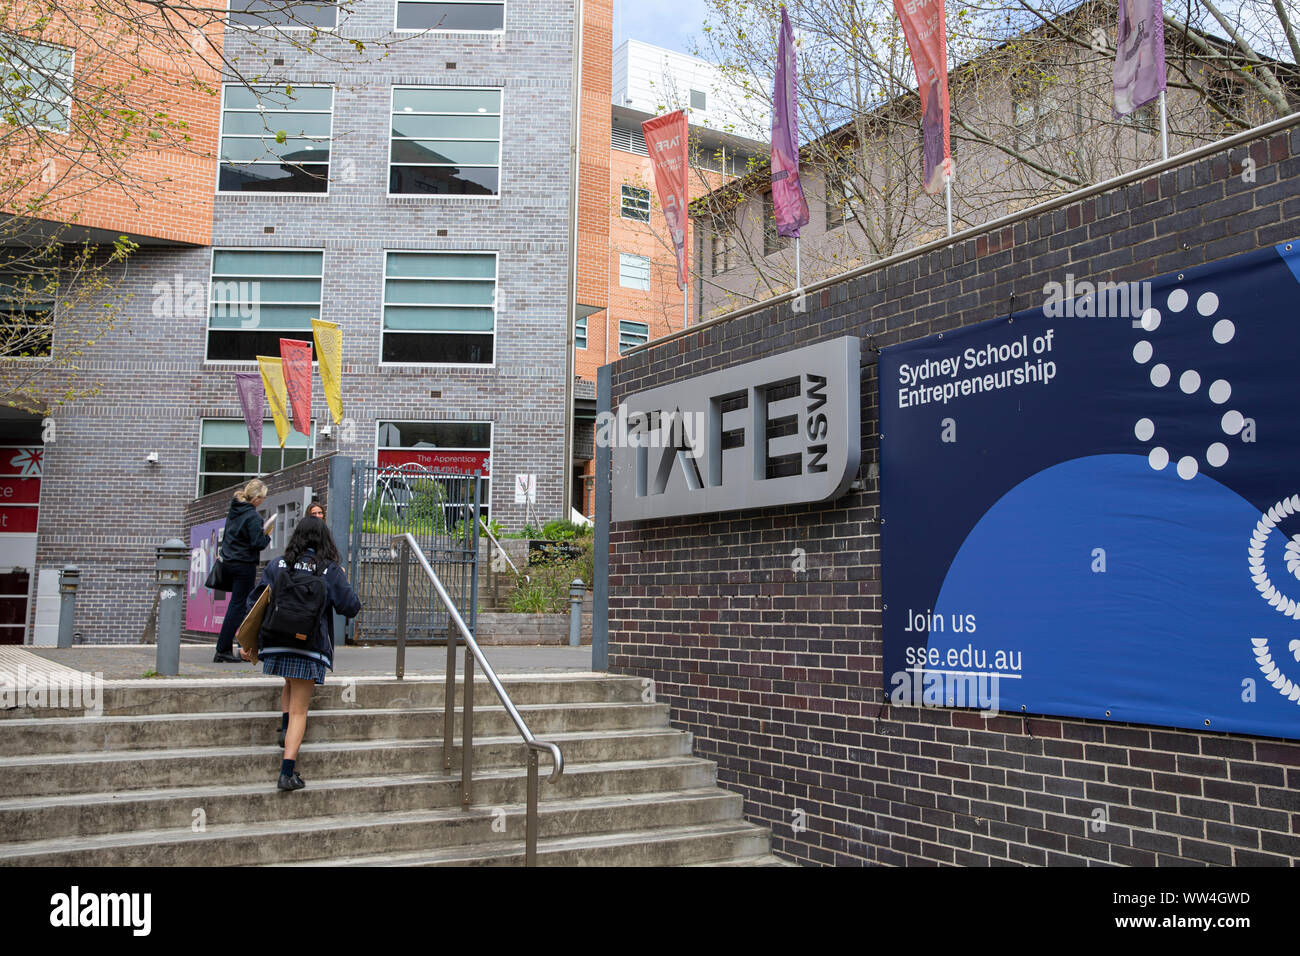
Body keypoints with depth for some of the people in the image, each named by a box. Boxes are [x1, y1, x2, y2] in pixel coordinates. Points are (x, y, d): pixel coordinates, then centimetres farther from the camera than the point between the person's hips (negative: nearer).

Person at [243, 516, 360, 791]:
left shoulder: (277, 566, 6)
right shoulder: (331, 571, 0)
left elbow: (256, 603, 3)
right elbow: (351, 607, 0)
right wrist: (344, 582, 17)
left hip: (276, 643, 3)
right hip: (310, 648, -2)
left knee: (289, 684, 33)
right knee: (300, 710, 1)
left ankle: (285, 727, 12)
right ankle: (288, 772, -4)